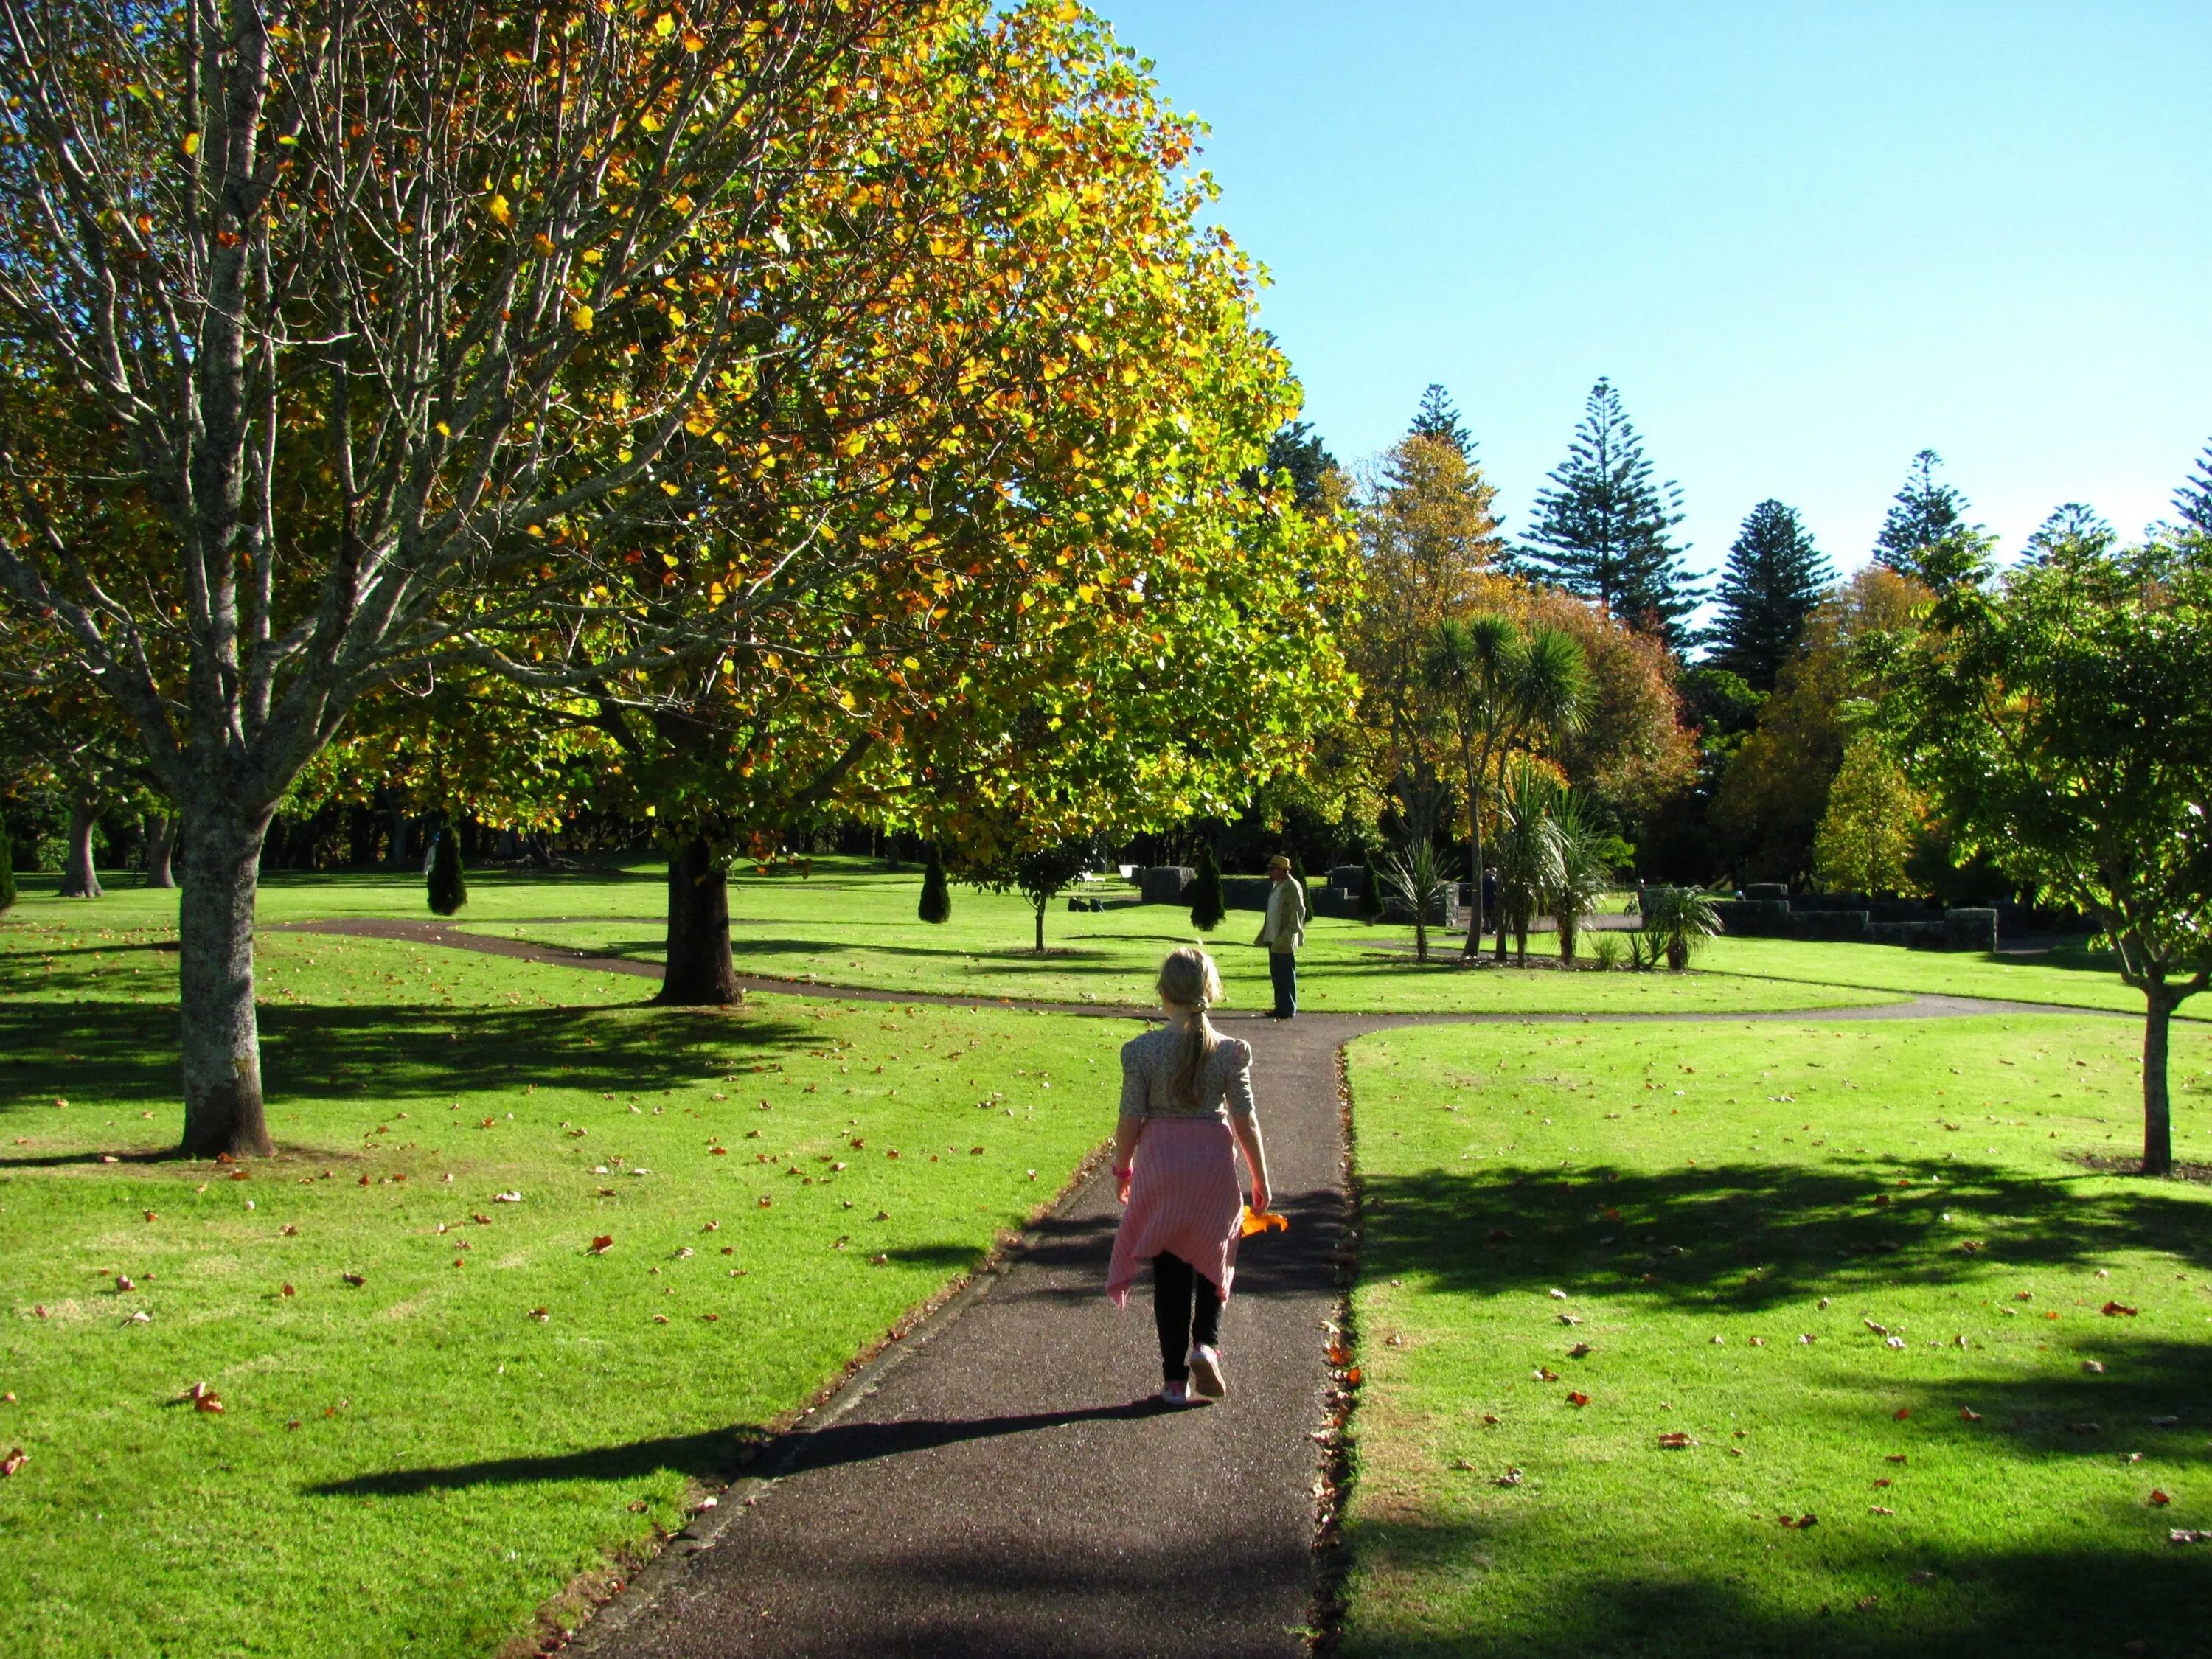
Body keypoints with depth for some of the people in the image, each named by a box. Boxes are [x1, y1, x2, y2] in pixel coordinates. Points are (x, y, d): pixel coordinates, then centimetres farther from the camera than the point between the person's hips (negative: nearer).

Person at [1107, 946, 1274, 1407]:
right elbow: (1245, 1121, -4)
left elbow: (1130, 1120, -6)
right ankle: (1205, 1342, 4)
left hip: (1159, 1168, 0)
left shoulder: (1142, 1050, -10)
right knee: (1215, 1260, 22)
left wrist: (1122, 1168, 11)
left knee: (1170, 1274, 9)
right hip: (1213, 1167, 0)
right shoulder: (1230, 1051, -8)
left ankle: (1175, 1379, 13)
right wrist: (1260, 1179, 7)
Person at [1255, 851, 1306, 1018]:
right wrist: (1264, 935, 18)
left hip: (1285, 941, -9)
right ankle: (1280, 1007, 19)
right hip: (1273, 939, 9)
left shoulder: (1293, 887, -12)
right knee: (1276, 974, 12)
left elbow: (1298, 912, -16)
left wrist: (1287, 936, -20)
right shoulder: (1277, 887, 16)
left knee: (1287, 975, -4)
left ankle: (1289, 1010, 1)